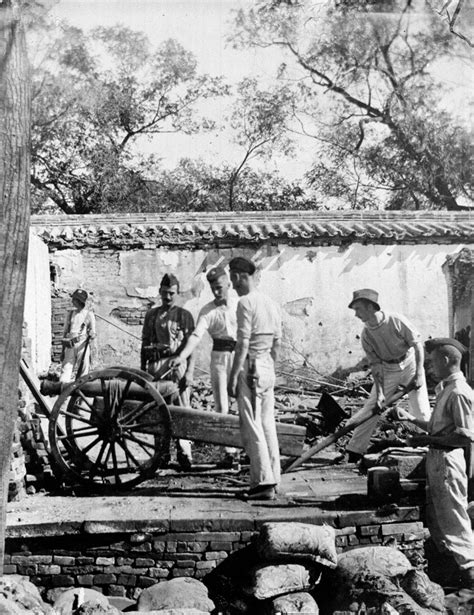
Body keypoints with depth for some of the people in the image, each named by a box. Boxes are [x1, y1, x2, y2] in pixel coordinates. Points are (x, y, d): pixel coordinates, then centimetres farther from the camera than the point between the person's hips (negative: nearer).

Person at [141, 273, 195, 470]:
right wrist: (142, 369, 12)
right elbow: (144, 343, 16)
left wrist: (188, 371, -9)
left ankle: (184, 453, -1)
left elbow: (189, 345, -1)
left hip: (176, 364, -3)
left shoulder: (184, 315, 4)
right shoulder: (151, 314, 13)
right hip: (155, 365, 3)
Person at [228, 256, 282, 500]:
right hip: (268, 370, 8)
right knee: (268, 425, 12)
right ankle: (272, 479, 16)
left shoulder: (246, 303, -12)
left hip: (249, 369, -8)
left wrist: (233, 376, -14)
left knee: (251, 427, -4)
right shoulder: (272, 304, 13)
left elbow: (243, 343, -16)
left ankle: (263, 483, -5)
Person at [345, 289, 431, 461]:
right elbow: (375, 364, -8)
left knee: (421, 411, -8)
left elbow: (417, 345, -14)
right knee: (371, 409, -1)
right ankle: (353, 452, 6)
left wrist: (419, 374, -16)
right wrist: (379, 392, -14)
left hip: (410, 365, -3)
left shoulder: (397, 321, -21)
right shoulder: (366, 335, -10)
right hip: (387, 371, 3)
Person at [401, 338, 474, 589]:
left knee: (453, 517, -2)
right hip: (436, 459, 10)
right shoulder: (446, 389, 12)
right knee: (435, 517, 17)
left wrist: (428, 440, -19)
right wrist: (413, 420, 16)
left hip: (448, 460, -10)